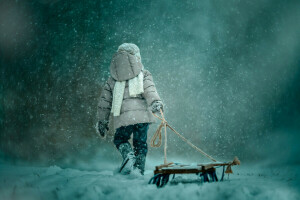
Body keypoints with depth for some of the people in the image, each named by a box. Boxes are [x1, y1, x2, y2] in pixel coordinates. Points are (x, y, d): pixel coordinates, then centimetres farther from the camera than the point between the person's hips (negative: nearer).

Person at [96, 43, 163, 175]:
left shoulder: (113, 79, 21)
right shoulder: (143, 74, 14)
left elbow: (105, 100, 22)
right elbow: (149, 89, -7)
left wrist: (102, 121, 27)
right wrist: (155, 101, -21)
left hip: (123, 117, 1)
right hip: (142, 114, 0)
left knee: (119, 139, 18)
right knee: (140, 143, 11)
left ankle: (128, 154, -10)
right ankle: (139, 168, 2)